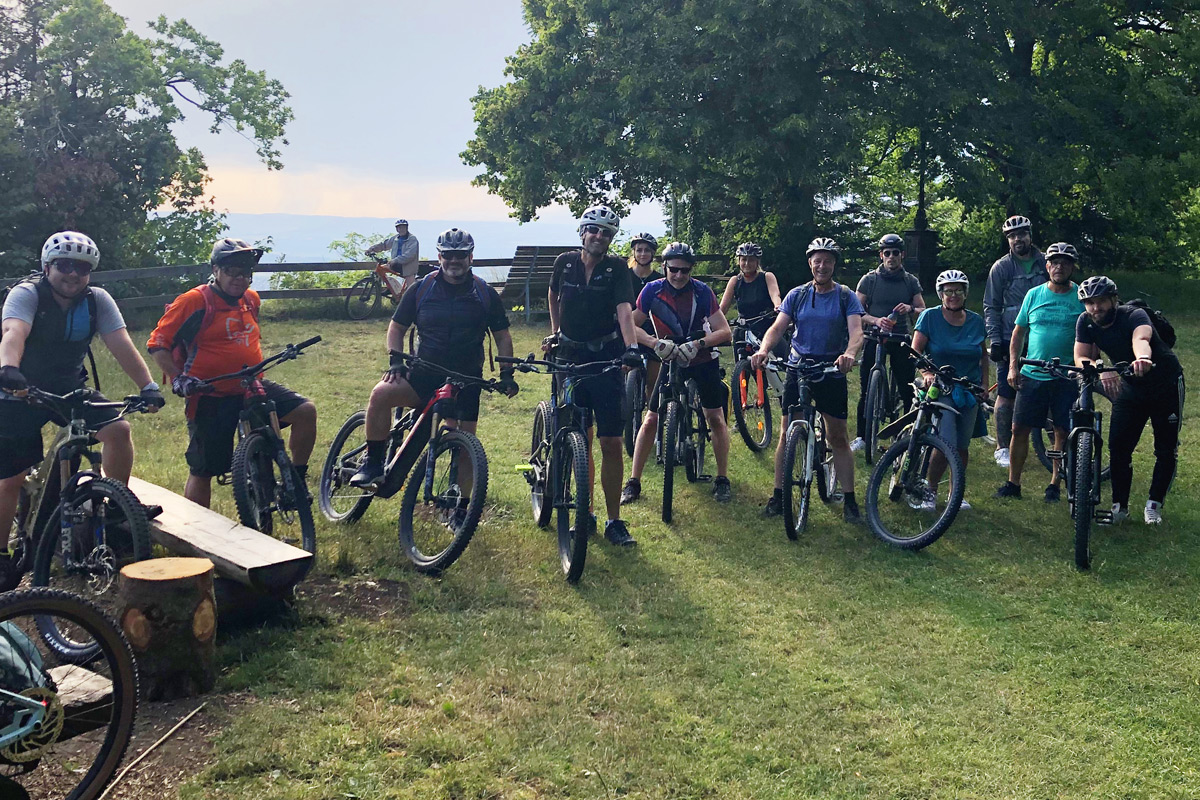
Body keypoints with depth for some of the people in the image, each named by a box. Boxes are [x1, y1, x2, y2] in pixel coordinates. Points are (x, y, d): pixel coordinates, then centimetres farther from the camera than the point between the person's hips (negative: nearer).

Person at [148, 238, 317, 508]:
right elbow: (157, 344, -7)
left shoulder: (251, 299, 9)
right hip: (210, 397, -5)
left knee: (305, 411, -12)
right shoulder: (194, 302, -10)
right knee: (203, 470, 1)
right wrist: (178, 378, -17)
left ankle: (296, 479, 5)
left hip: (252, 389, 5)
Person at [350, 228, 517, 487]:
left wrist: (506, 373, -2)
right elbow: (396, 327, 9)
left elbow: (502, 336, 9)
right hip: (425, 375, 0)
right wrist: (396, 360, -8)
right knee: (381, 393, -27)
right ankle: (373, 463, -15)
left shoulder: (485, 294, 3)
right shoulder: (422, 289, 2)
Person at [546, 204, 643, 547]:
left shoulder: (616, 268, -4)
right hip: (569, 358, 2)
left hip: (606, 359, -2)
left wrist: (631, 347, -33)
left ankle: (614, 522, 4)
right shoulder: (565, 262, 2)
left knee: (612, 443, -5)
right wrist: (554, 333, 16)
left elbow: (625, 310, -18)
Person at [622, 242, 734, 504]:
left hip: (703, 360, -1)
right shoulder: (652, 290, -15)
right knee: (651, 419, -3)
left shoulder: (702, 291, -19)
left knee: (716, 418, -3)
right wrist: (654, 342, -30)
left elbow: (725, 331, -21)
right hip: (670, 359, 1)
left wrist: (697, 344, -37)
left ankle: (722, 479, 12)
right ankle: (633, 482, 5)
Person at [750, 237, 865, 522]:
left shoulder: (846, 296, -1)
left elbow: (856, 330, -15)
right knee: (787, 434, 2)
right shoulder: (797, 295, 4)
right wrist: (763, 350, -28)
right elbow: (778, 327, -6)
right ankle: (779, 495, 12)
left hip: (832, 372, -1)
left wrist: (850, 353, -38)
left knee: (838, 438, 3)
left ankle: (849, 499, 10)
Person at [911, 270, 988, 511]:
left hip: (969, 391, 4)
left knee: (962, 446, 6)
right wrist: (927, 374, -25)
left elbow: (983, 355, 18)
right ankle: (928, 490, 3)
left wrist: (984, 384, 8)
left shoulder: (976, 321, 7)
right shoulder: (930, 317, -4)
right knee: (947, 444, -16)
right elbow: (915, 351, -8)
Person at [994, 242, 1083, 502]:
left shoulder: (1083, 297, 0)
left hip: (1067, 378, -2)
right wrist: (1013, 366, 4)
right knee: (1019, 429, 2)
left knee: (1062, 432, 3)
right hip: (1032, 374, 2)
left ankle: (1055, 484, 17)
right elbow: (1018, 332, 12)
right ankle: (1013, 483, 13)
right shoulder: (1034, 294, 7)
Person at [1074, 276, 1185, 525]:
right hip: (1130, 388, 4)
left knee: (1166, 451, 0)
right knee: (1118, 448, -5)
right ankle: (1120, 506, 7)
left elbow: (1140, 339, -49)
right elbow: (1081, 358, -21)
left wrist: (1143, 358, -72)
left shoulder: (1135, 315, -28)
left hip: (1166, 385, -4)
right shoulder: (1086, 322, -13)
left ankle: (1154, 505, 14)